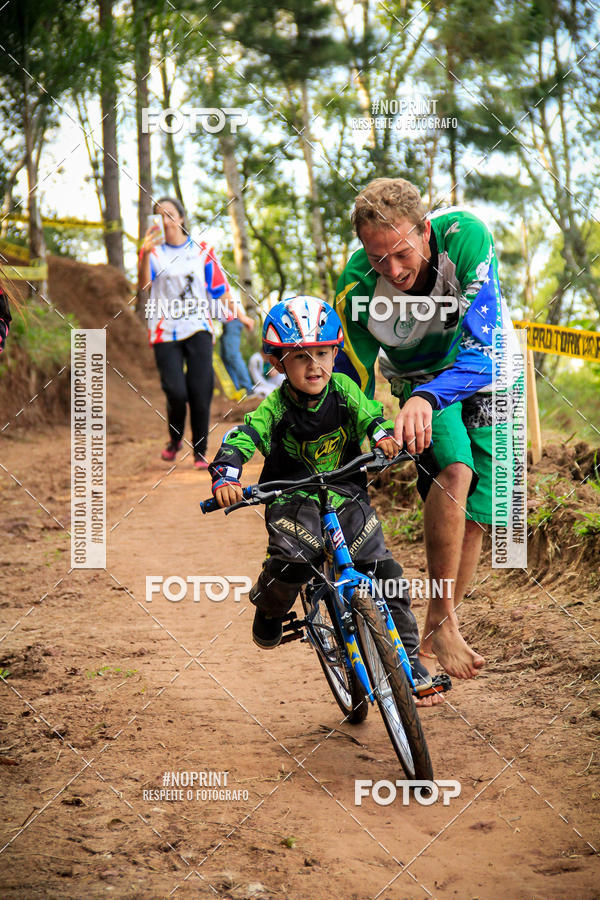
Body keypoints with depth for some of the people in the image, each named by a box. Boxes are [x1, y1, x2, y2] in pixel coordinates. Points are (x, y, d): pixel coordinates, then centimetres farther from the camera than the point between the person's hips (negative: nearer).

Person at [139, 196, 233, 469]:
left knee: (200, 392, -5)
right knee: (176, 391, -11)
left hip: (198, 329, 1)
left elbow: (220, 289, 13)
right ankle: (174, 439, 17)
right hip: (165, 332, -1)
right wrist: (146, 253, -33)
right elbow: (144, 282, -16)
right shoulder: (154, 252, 5)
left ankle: (200, 452, 8)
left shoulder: (202, 251, 11)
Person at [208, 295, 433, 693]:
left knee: (383, 571, -9)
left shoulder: (344, 391, -5)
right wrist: (225, 478, -39)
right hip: (294, 498, -3)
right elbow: (239, 441, -20)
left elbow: (371, 418, -3)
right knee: (293, 560, -31)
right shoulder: (276, 408, -13)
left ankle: (407, 655, 6)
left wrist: (382, 435, -27)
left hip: (347, 495, 3)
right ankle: (269, 611, 4)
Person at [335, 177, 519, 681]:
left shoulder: (466, 238, -35)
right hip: (419, 383, 0)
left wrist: (427, 398, -56)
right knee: (455, 471, -31)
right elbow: (353, 387, -16)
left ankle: (430, 649, 9)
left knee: (473, 519, -5)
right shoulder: (356, 290, -28)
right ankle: (442, 622, -22)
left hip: (488, 378, 1)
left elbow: (482, 353, -39)